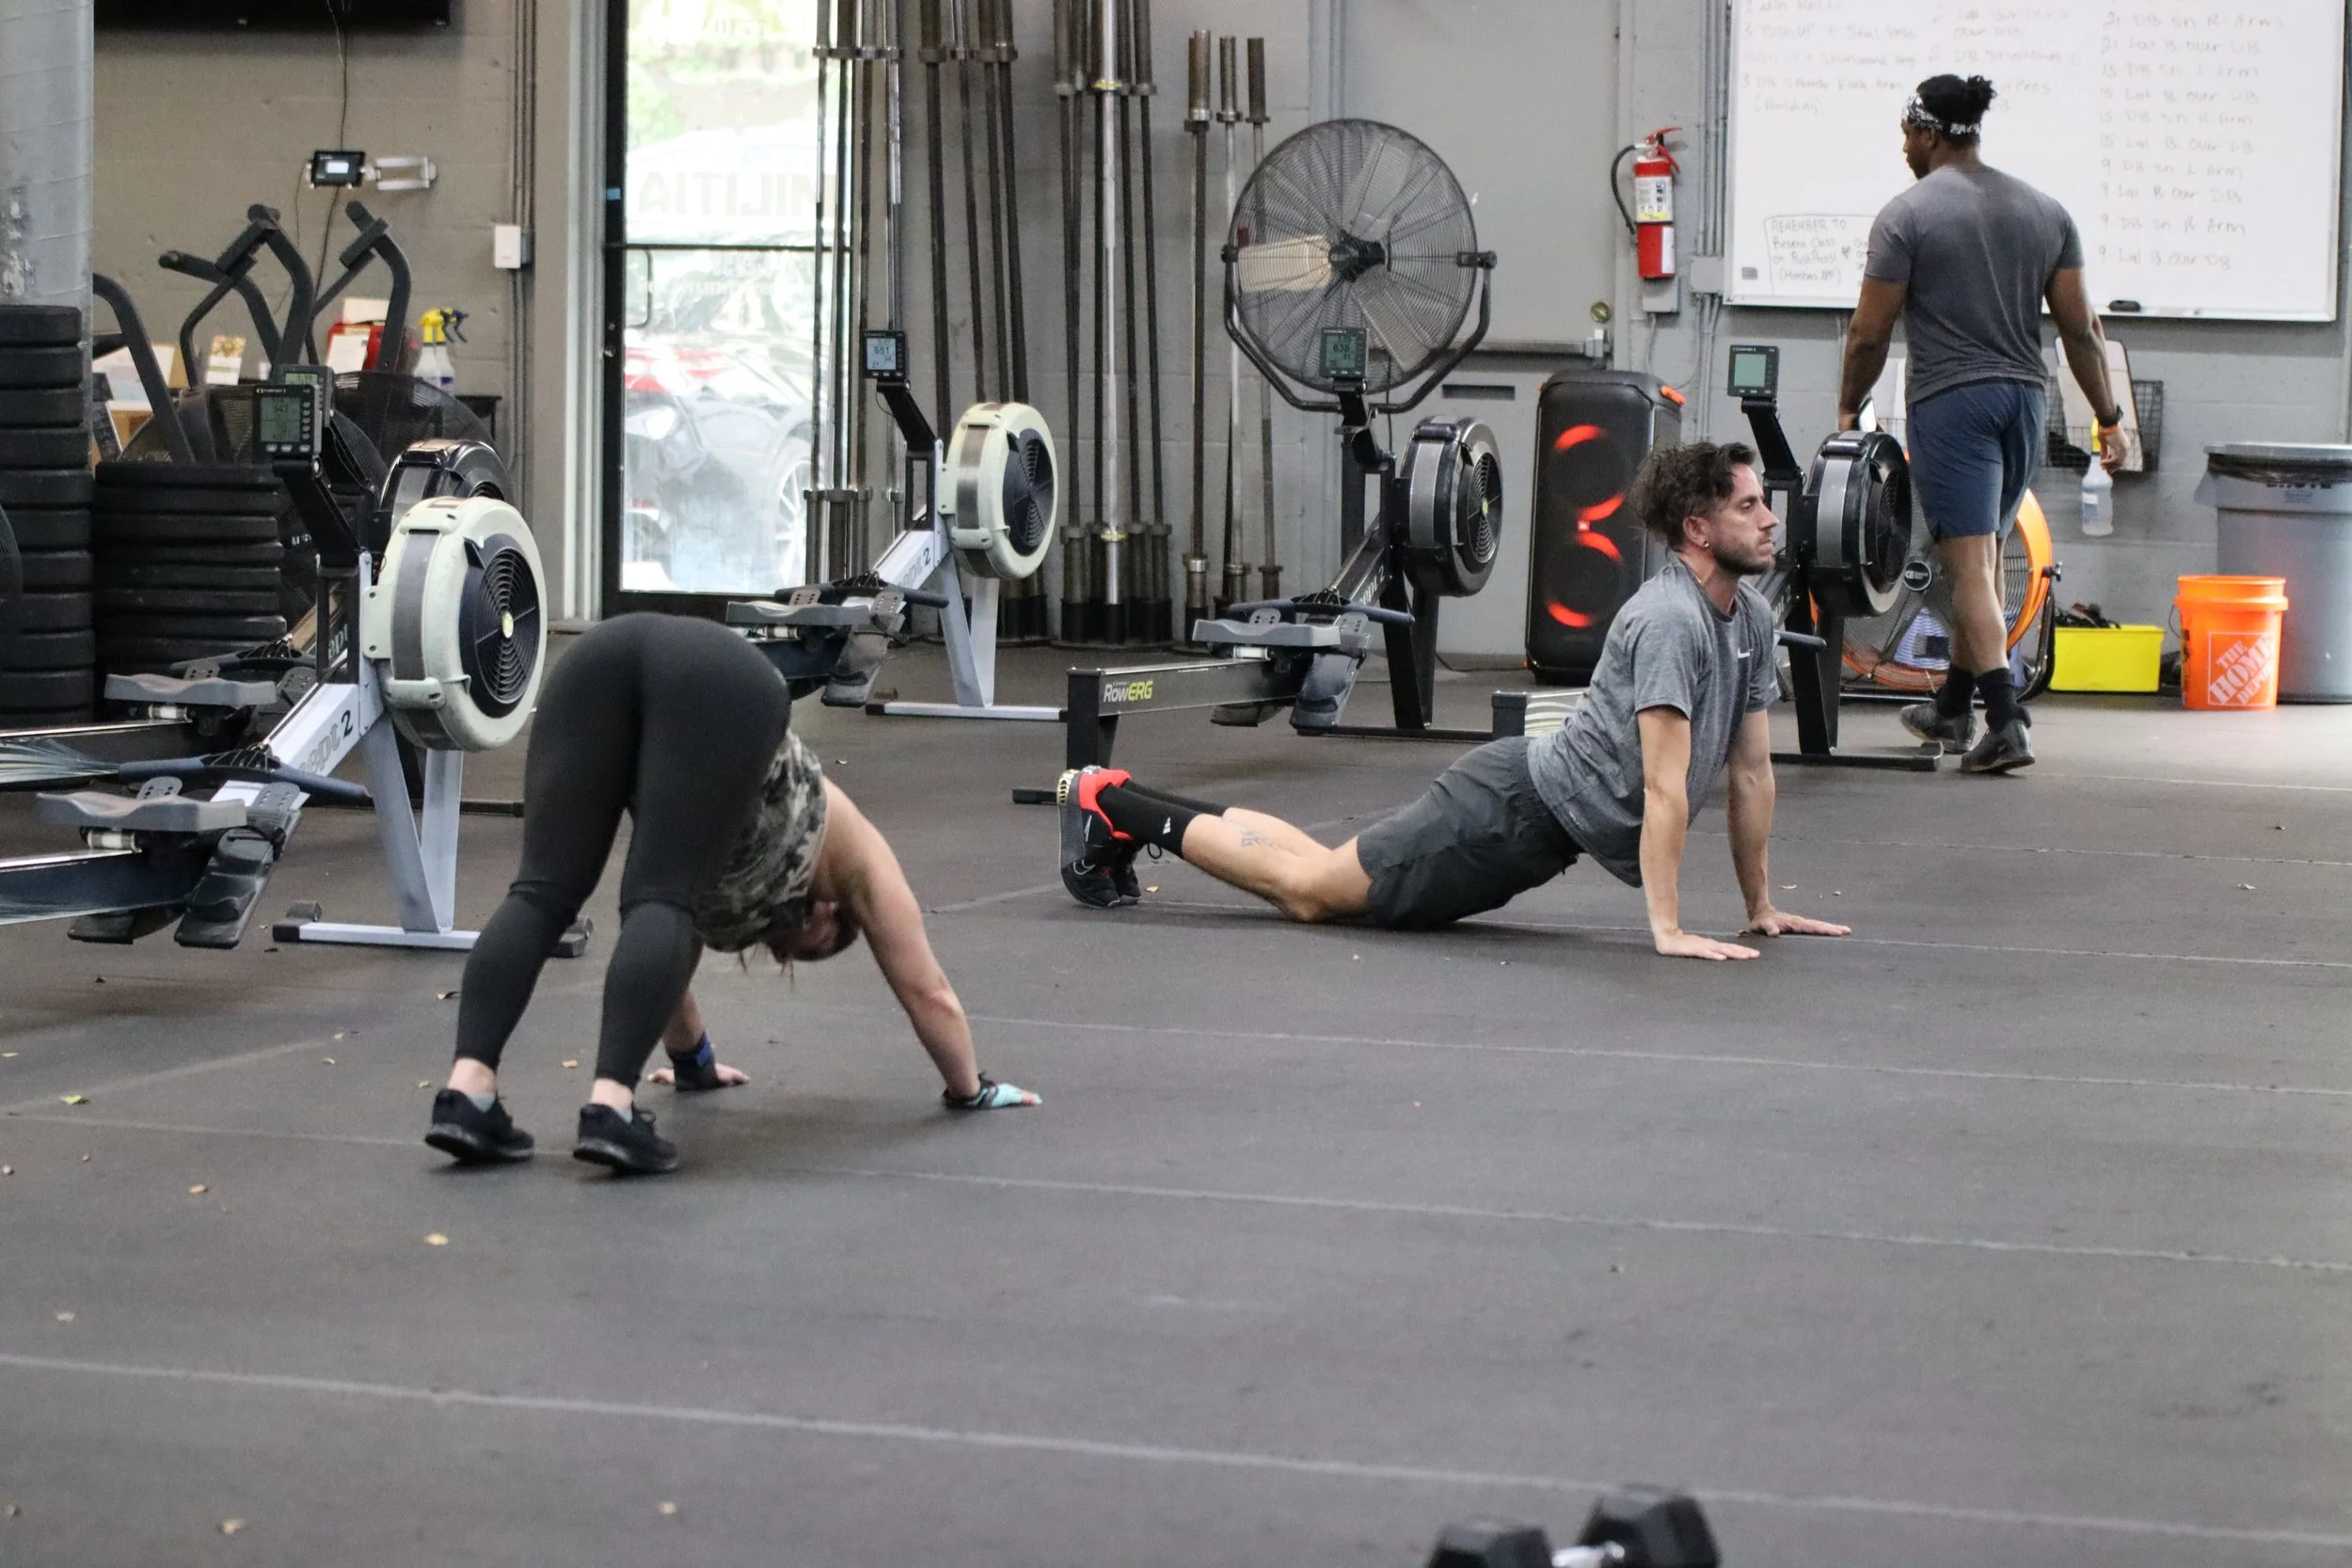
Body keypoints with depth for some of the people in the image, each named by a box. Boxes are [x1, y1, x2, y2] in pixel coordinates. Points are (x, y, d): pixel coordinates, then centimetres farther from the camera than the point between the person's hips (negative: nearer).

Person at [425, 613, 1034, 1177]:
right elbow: (926, 990, 40)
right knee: (661, 904, -8)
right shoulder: (848, 854, 34)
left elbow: (672, 954, 55)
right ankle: (612, 1108, -26)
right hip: (720, 681, -4)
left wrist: (693, 1062, 69)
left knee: (544, 892, -7)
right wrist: (971, 1090, 52)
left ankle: (468, 1093, -23)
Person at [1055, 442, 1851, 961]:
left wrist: (1761, 905, 9)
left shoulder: (1752, 617, 4)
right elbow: (1665, 788, -31)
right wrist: (1667, 929, -33)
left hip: (1545, 824, 9)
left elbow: (1751, 769, 11)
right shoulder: (1668, 622, -26)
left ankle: (1126, 806, 27)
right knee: (1309, 886, 0)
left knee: (1314, 884, 17)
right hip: (1519, 805, -9)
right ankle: (1110, 806, 13)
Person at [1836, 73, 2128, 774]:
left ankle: (2004, 724, -19)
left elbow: (1870, 332, -6)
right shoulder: (2044, 211, 9)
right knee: (1983, 554, 19)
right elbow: (2079, 327, 7)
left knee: (1970, 564, -9)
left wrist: (1849, 407, 9)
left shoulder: (1908, 215, -7)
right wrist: (2108, 416, 12)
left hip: (1950, 400, -6)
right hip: (2024, 397, 6)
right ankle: (1952, 709, 31)